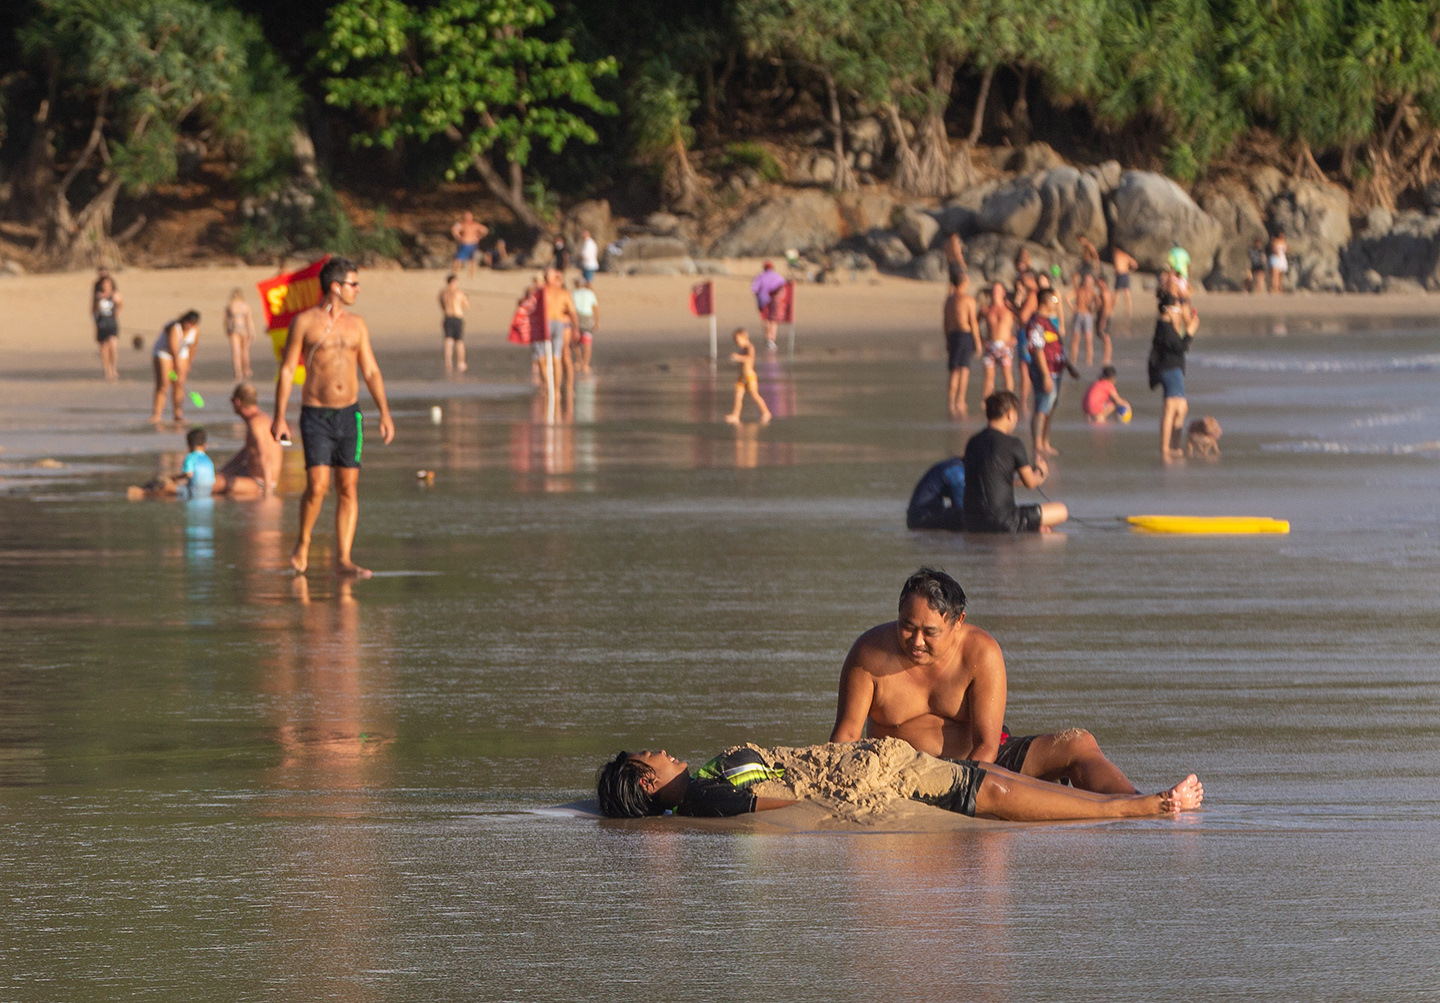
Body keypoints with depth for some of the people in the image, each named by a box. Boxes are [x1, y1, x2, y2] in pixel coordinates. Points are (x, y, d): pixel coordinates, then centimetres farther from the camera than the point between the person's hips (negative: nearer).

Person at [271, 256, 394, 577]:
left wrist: (384, 412, 5)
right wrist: (279, 416, -8)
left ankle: (343, 560, 1)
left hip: (349, 414, 4)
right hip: (316, 415, -4)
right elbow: (286, 370, -2)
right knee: (317, 486, -14)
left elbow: (371, 371, 13)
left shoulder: (356, 325, 9)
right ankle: (302, 546, 9)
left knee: (349, 488, -1)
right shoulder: (304, 322, -3)